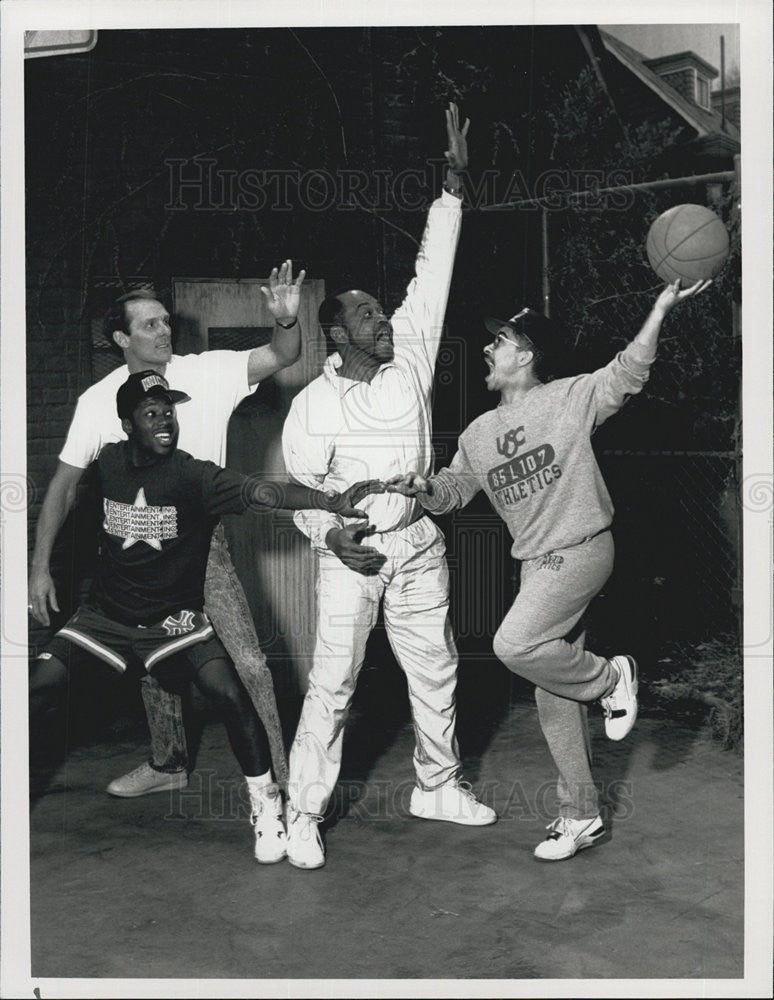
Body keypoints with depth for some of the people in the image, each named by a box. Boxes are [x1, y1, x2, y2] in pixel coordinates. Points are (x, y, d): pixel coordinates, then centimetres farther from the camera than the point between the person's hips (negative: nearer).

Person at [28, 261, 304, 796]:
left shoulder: (206, 373, -8)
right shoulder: (99, 401, -5)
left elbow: (281, 357, -14)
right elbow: (65, 482, -1)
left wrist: (287, 321, -37)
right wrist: (40, 566, -4)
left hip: (203, 542, -3)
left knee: (250, 663, -10)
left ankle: (283, 773, 3)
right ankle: (168, 763, 40)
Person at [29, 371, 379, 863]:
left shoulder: (193, 475, -19)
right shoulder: (109, 462, -5)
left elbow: (259, 490, -34)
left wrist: (330, 501, -48)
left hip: (174, 616, -3)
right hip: (106, 613, 3)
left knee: (231, 696, -20)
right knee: (40, 687, -11)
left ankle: (266, 806, 1)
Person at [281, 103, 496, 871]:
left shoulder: (409, 358, 0)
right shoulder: (314, 403, -9)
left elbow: (432, 276, -1)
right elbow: (300, 488, -5)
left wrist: (454, 189, -5)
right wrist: (331, 535, -23)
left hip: (419, 547, 5)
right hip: (351, 555, -4)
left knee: (436, 672, 14)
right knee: (332, 684, -3)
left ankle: (437, 787, 32)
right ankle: (304, 815, 8)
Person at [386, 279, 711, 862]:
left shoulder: (571, 398, -4)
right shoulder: (479, 434, 13)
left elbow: (628, 373, -13)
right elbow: (453, 491, 14)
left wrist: (662, 307, -25)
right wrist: (425, 487, -8)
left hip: (582, 549, -7)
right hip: (535, 562, 7)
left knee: (515, 646, -26)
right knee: (552, 696, 8)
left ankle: (609, 677, 1)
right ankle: (581, 816, 20)